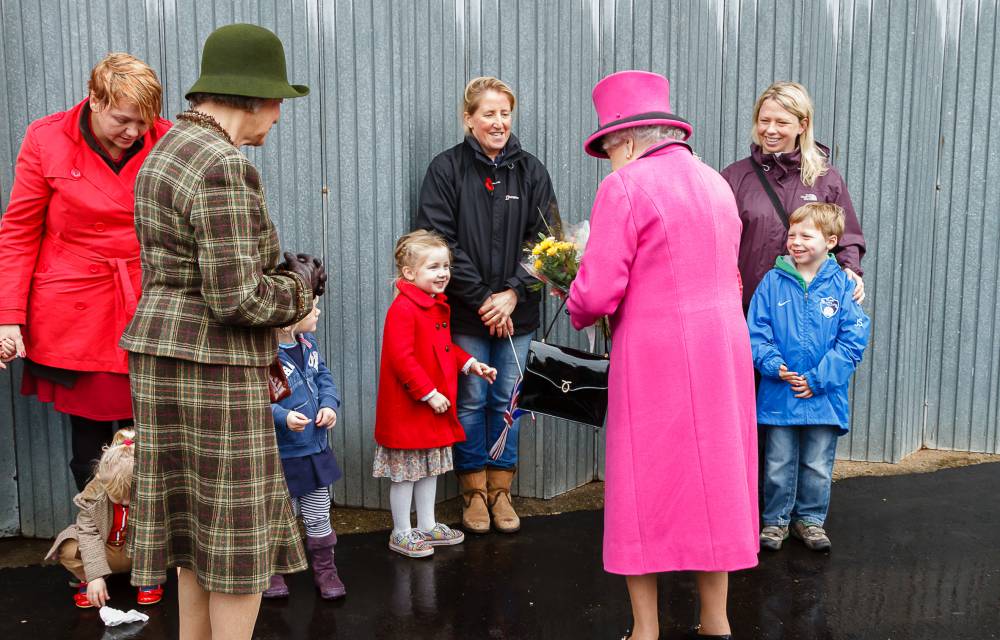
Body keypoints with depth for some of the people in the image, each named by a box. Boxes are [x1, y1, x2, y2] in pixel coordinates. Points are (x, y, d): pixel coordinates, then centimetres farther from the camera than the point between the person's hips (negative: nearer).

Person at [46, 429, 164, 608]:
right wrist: (95, 575, -28)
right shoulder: (93, 493, -25)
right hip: (104, 552, 0)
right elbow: (89, 533, -22)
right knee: (69, 550, -31)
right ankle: (87, 580, 3)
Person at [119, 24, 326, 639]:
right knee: (240, 534, 3)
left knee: (203, 523, 19)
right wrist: (298, 285, -5)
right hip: (215, 371, -10)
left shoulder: (170, 152, 13)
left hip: (166, 359, 10)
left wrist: (283, 272, 11)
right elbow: (237, 300, -23)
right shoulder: (225, 168, -20)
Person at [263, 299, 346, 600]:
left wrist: (329, 404, -5)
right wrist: (282, 417, -33)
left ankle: (324, 569, 34)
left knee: (319, 518, 17)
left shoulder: (309, 342, 1)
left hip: (315, 448, 6)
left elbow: (323, 376, 12)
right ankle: (272, 572, 34)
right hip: (281, 455, -6)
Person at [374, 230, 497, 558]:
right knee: (405, 472, 4)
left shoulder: (439, 306, 10)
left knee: (430, 468, 19)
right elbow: (402, 359, -25)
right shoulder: (402, 309, -20)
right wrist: (428, 393, -24)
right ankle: (401, 533, 18)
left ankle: (427, 526, 32)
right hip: (407, 408, -9)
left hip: (436, 405, 9)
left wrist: (469, 363, 9)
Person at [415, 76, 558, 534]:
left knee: (507, 401, 8)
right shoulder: (446, 169, -2)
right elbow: (439, 240, -8)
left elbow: (544, 239, 1)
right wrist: (482, 298, -12)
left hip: (517, 312, 2)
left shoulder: (530, 170, 6)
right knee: (471, 401, 5)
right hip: (465, 311, -2)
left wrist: (512, 294, -11)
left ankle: (500, 490, 22)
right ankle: (473, 492, 20)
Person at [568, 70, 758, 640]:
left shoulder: (625, 186, -10)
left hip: (654, 354, -6)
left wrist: (579, 313, 7)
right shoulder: (715, 182, 12)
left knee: (645, 486, 6)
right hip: (723, 343, 7)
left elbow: (598, 293, -16)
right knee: (713, 475, 16)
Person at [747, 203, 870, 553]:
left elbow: (853, 339, -6)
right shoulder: (773, 282, -2)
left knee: (818, 466, 13)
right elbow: (756, 331, -1)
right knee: (778, 465, 10)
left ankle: (810, 519, 30)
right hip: (778, 392, 0)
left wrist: (819, 379, -13)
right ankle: (776, 520, 26)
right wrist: (773, 365, -16)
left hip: (824, 396, 0)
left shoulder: (842, 285, -4)